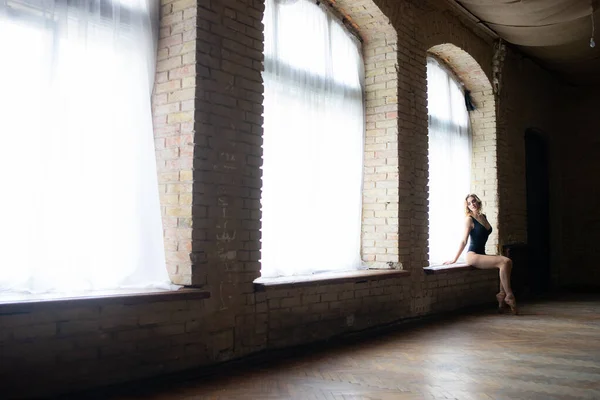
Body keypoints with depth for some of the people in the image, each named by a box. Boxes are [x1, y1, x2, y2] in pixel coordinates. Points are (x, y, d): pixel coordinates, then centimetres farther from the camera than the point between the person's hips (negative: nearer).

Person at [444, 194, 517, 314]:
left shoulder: (483, 216, 15)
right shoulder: (469, 219, -5)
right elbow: (464, 241, -6)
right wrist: (454, 259, -9)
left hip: (482, 254, 7)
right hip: (473, 255, -7)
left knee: (508, 262, -15)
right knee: (504, 262, -24)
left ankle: (502, 295, -13)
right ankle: (509, 296, -21)